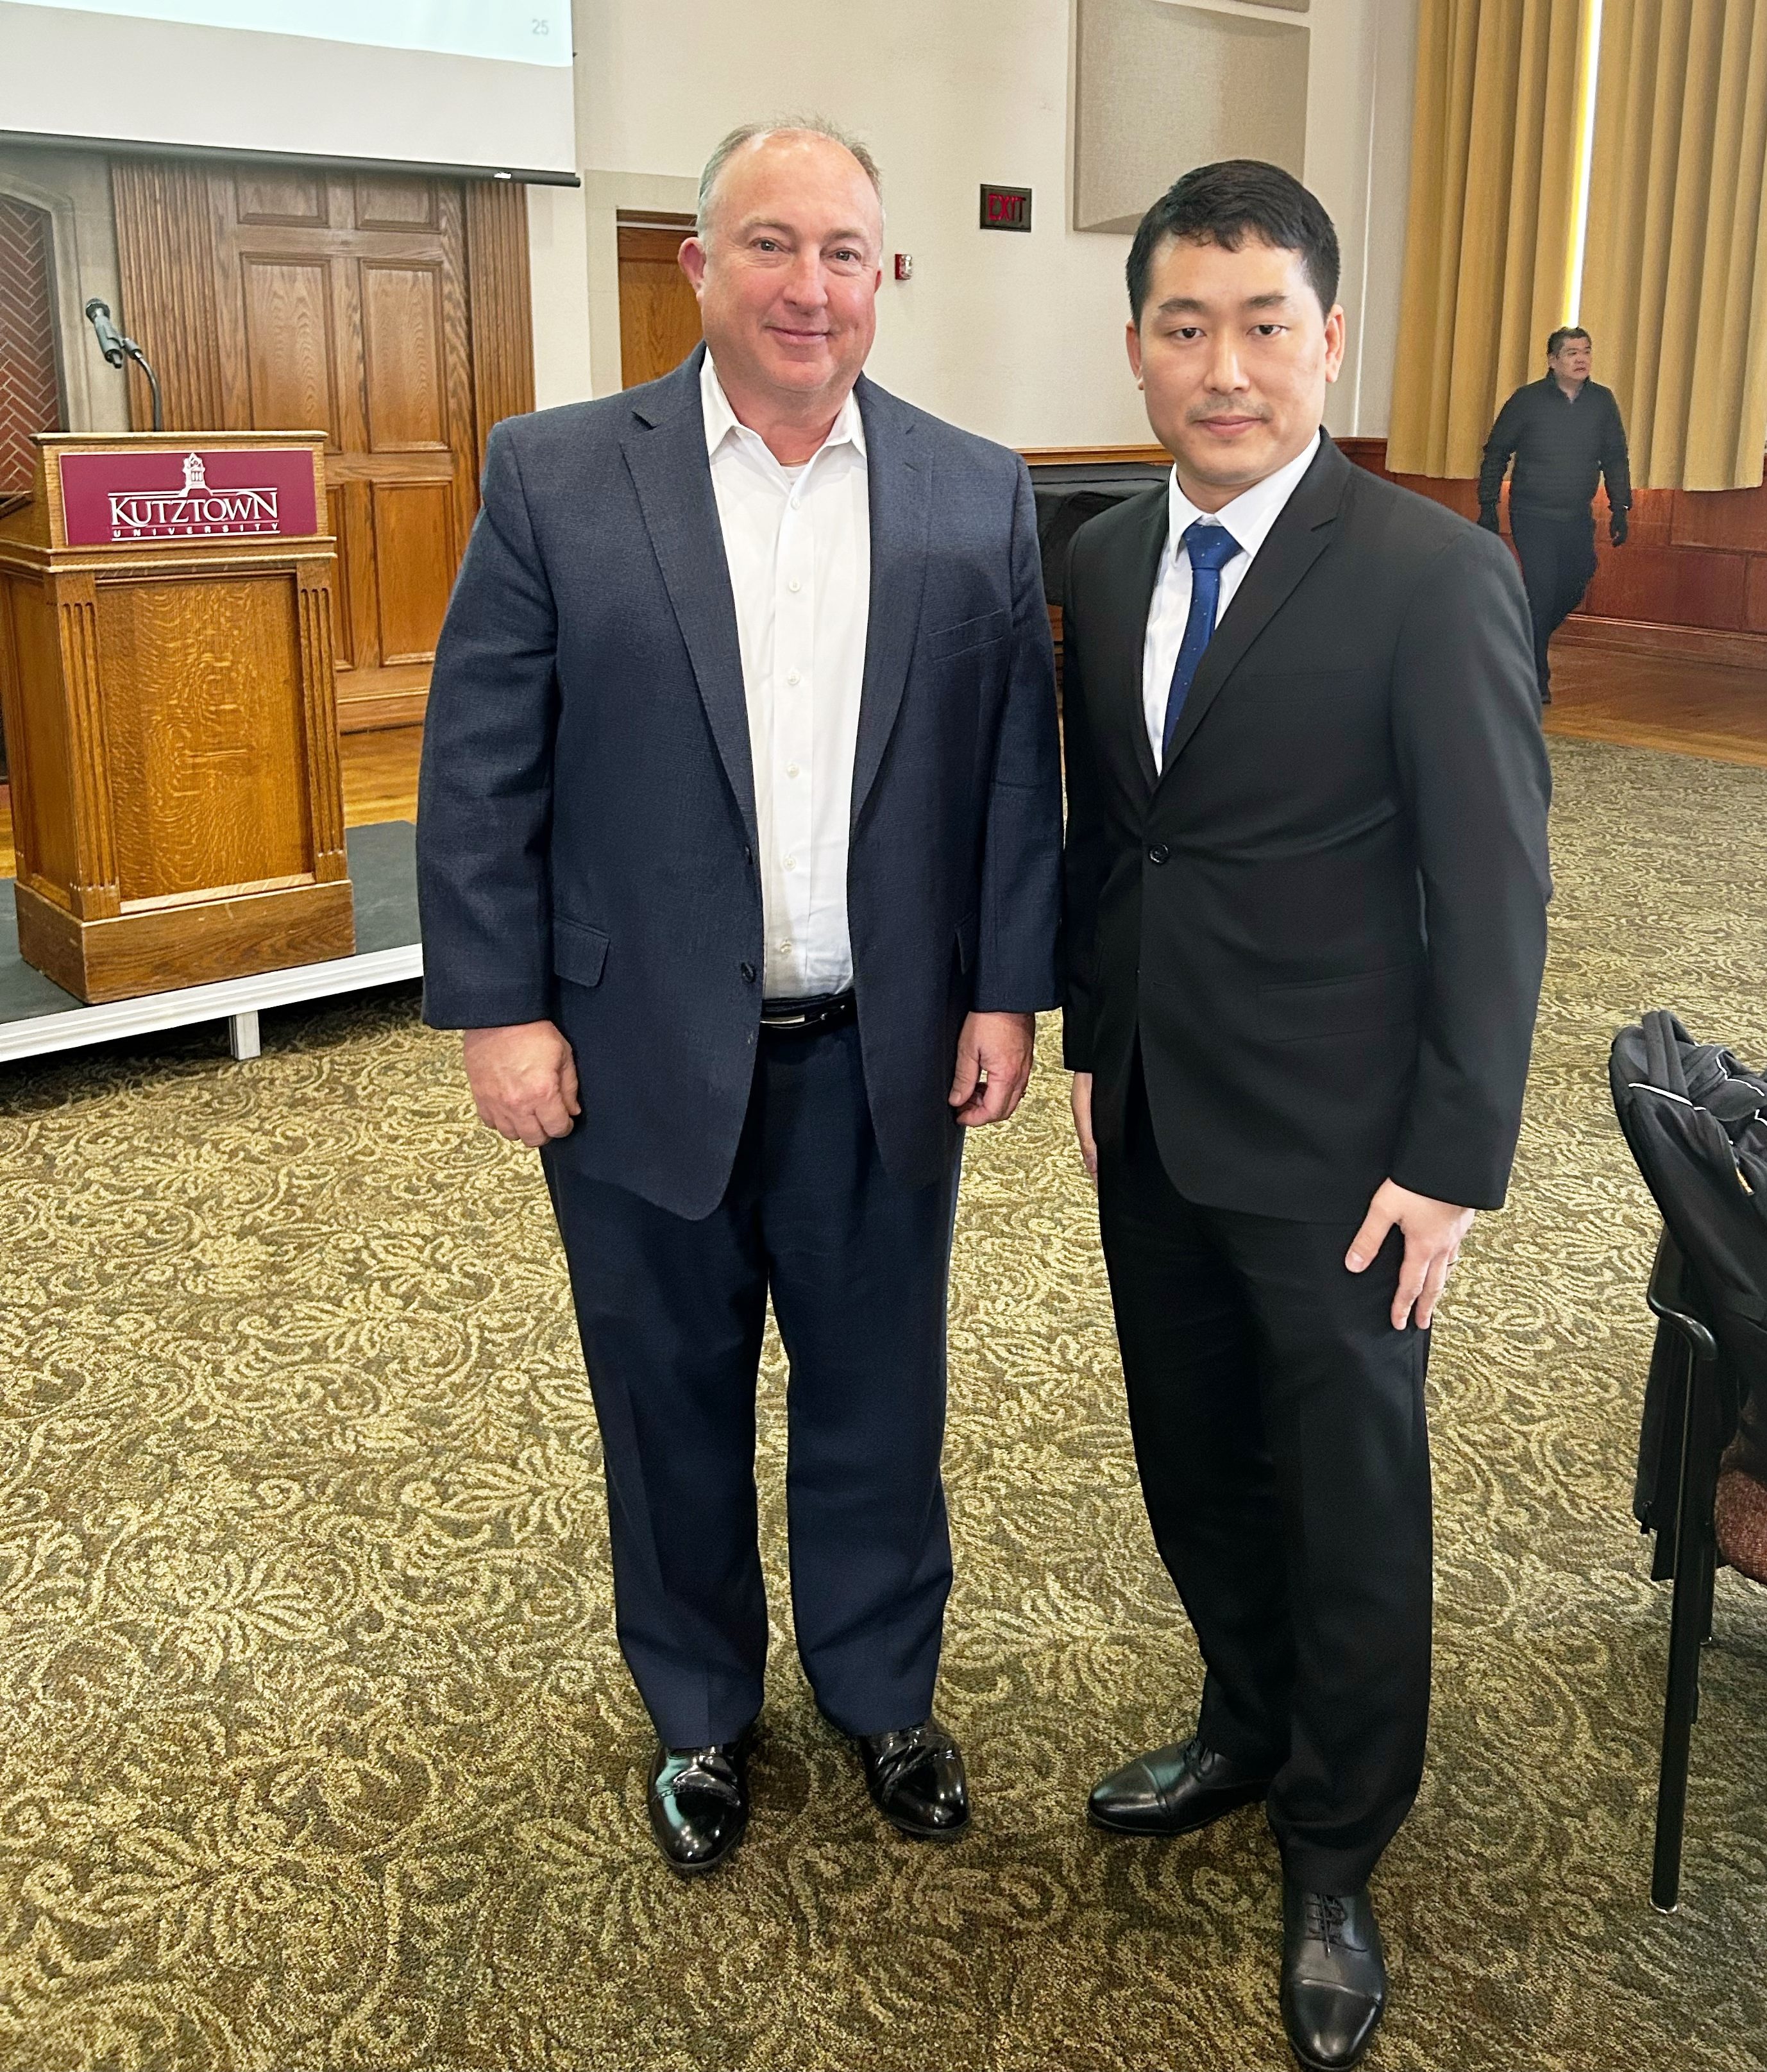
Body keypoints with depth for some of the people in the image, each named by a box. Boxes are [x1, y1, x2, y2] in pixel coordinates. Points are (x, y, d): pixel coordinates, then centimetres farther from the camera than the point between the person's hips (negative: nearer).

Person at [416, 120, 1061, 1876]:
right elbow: (479, 766, -5)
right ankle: (698, 1712, 39)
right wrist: (498, 1008, -8)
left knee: (879, 1398, 15)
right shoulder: (554, 477, -5)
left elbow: (1015, 766, 3)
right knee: (672, 1404, 16)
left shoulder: (976, 494, 1)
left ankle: (882, 1691, 39)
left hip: (884, 1058, 1)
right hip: (640, 1058, -1)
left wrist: (1008, 991, -1)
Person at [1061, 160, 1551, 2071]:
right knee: (1193, 1465, 20)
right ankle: (1246, 1729, 46)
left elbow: (1493, 895, -13)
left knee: (1349, 1502, 11)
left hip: (1335, 1147, -5)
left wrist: (1452, 1164, -13)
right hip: (1153, 1122, 6)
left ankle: (1333, 1858, 32)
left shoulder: (1436, 577, -15)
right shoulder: (1104, 561, 4)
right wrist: (1092, 1045, 13)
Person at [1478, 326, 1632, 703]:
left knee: (1574, 589, 8)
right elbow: (1496, 453, 1)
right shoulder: (1527, 400, -6)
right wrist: (1488, 508, -3)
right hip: (1532, 516, -4)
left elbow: (1616, 458, 12)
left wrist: (1620, 509, 6)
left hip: (1578, 519, 4)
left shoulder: (1603, 401, 4)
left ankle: (1528, 642, 34)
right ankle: (1535, 679, 1)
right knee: (1541, 590, -10)